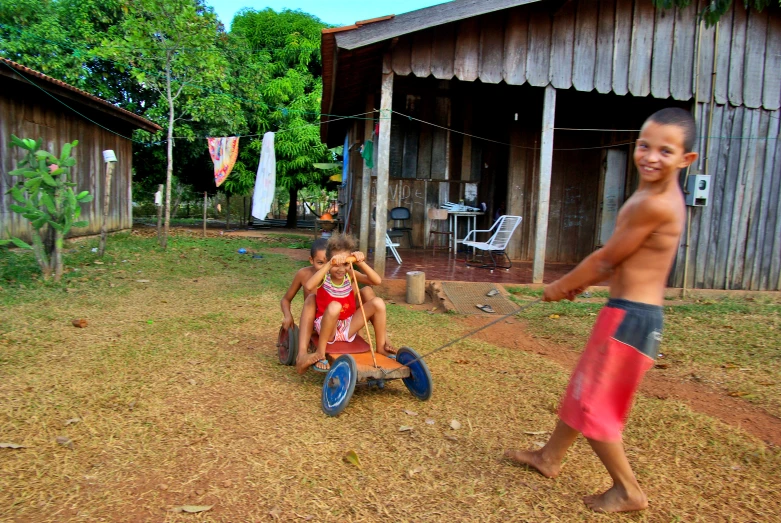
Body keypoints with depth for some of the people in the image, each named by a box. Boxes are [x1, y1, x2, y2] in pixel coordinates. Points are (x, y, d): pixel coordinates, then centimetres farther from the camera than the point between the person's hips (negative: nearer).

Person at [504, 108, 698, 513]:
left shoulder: (654, 205, -22)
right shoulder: (658, 196, 9)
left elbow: (606, 259, -14)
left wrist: (560, 286, -1)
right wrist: (581, 282, 13)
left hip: (631, 316, -10)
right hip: (629, 312, 10)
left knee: (592, 401, 4)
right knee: (582, 388, 20)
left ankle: (628, 492, 21)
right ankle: (549, 457, 39)